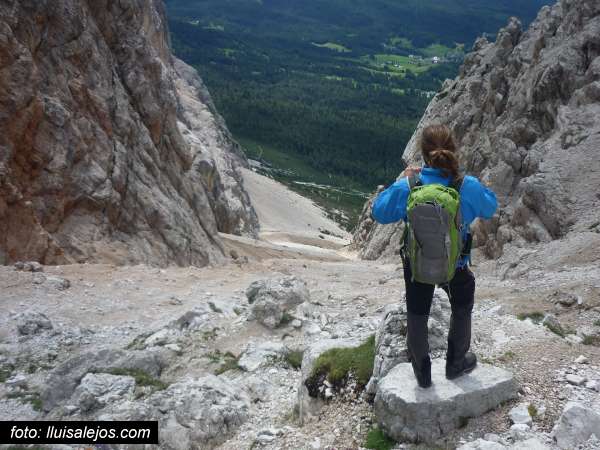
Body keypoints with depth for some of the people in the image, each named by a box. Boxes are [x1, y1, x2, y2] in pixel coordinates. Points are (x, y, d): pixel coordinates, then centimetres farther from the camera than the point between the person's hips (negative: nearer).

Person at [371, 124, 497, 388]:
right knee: (462, 309, 30)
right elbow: (490, 209, 1)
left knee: (417, 318, 22)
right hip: (456, 267, 0)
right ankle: (456, 364, 46)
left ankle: (422, 374, 40)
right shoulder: (468, 187, -20)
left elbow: (379, 213, -4)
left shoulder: (407, 187, -21)